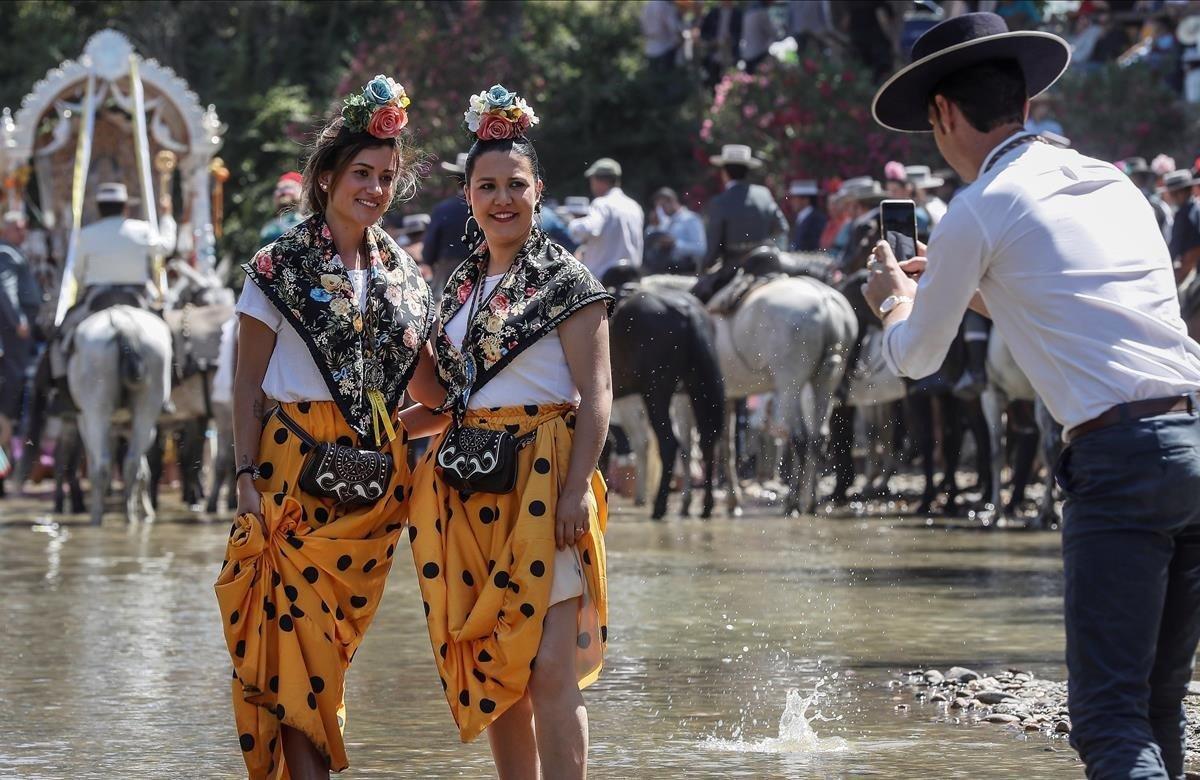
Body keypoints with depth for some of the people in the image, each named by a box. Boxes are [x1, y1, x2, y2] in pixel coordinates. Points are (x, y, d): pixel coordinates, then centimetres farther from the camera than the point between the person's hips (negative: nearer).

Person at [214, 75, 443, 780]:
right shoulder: (282, 265, 0)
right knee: (300, 648, -10)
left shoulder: (400, 273, 12)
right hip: (296, 469, -4)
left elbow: (435, 395, 16)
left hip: (373, 478, 4)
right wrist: (248, 477, -11)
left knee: (331, 648, 5)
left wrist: (388, 433, -2)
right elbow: (248, 383, -3)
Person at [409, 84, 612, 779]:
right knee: (489, 666, 7)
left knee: (549, 669, -12)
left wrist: (576, 490, -18)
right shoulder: (462, 284, 16)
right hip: (468, 486, 7)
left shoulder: (566, 280, -4)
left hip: (541, 482, -7)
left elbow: (596, 395, -10)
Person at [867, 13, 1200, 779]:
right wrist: (965, 285, 45)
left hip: (1121, 457, -7)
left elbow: (916, 358, 14)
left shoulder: (978, 213, 0)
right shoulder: (1115, 184, 20)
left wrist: (897, 299, 36)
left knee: (1109, 717, -8)